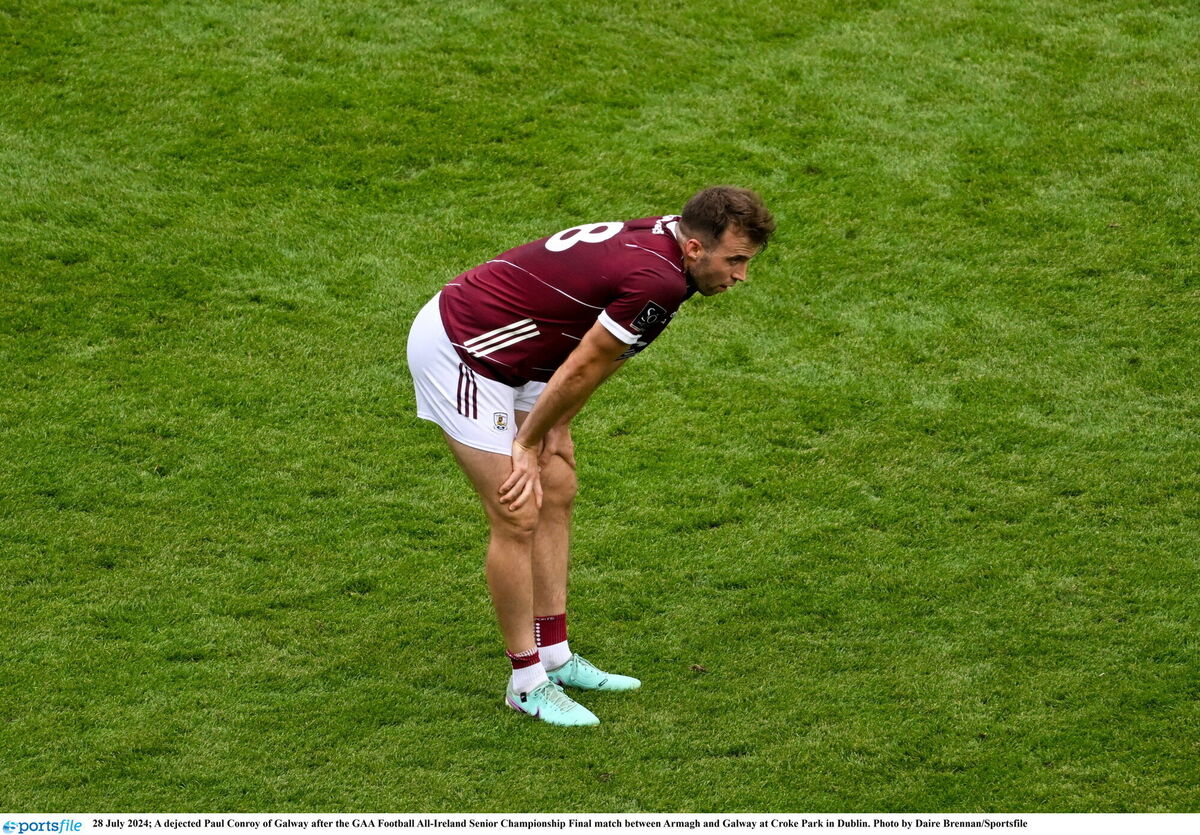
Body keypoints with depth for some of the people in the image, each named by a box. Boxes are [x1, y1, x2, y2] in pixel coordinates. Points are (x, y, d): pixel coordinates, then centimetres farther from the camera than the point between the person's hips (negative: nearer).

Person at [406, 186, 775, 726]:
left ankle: (554, 656, 21)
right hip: (455, 350, -10)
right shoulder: (658, 281, -27)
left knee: (557, 493, 13)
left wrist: (556, 428, 2)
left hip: (510, 353, 10)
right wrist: (527, 444, -5)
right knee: (517, 518, -8)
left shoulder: (659, 240, 2)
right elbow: (583, 368, -18)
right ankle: (527, 682, 3)